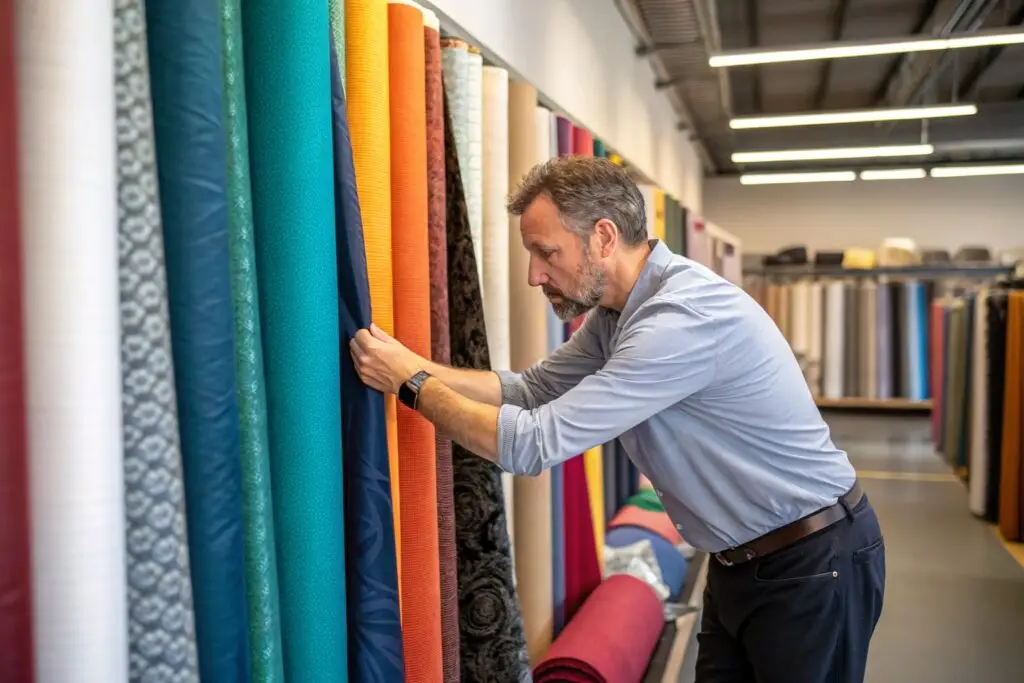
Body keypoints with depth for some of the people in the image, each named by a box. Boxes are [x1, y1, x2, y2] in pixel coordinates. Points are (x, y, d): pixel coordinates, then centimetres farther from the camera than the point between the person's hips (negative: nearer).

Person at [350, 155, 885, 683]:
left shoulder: (686, 316, -30)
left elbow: (534, 444, -29)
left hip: (813, 565, -8)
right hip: (738, 561, 8)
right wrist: (416, 366, -8)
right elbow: (531, 390, 3)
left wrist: (411, 386, -18)